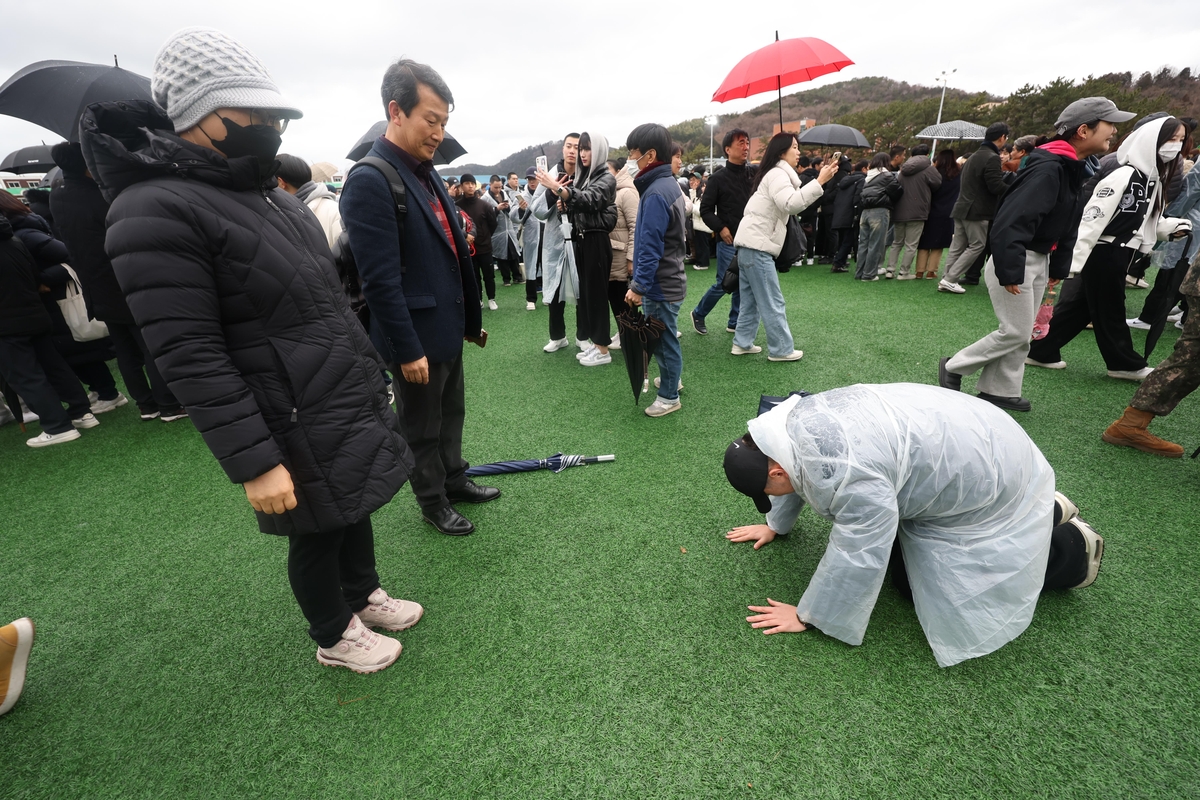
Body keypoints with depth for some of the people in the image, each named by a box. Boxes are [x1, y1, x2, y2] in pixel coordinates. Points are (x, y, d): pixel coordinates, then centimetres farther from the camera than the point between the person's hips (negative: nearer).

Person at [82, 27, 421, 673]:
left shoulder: (272, 195, 10)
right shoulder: (156, 210, -18)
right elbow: (189, 359, -22)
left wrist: (372, 376, 19)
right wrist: (254, 463, -23)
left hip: (354, 402, 8)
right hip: (299, 431, -8)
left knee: (355, 508, 23)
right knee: (318, 534, 12)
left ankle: (364, 596, 48)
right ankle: (335, 638, 38)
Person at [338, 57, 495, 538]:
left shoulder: (426, 172, 10)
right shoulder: (370, 180, -18)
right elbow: (380, 280, -21)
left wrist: (470, 319, 14)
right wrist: (407, 350, -20)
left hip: (448, 328, 8)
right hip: (417, 338, -8)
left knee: (452, 413, 21)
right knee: (422, 428, 11)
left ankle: (454, 480, 41)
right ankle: (432, 502, 30)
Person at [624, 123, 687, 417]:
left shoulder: (656, 193, -21)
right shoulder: (669, 184, 10)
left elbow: (651, 247, -25)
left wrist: (638, 286, -23)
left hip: (660, 284, -10)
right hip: (670, 278, 10)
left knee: (663, 337, 3)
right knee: (664, 335, 23)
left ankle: (669, 396, 17)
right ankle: (672, 377, 41)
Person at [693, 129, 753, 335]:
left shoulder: (754, 174, 8)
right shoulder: (718, 178, -4)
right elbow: (705, 210, -4)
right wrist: (720, 228, -14)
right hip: (728, 240, -4)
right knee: (723, 284, -2)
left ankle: (735, 323, 20)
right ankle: (698, 314, 19)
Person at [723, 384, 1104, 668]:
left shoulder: (848, 473, -39)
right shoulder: (794, 418, -11)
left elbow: (857, 556, -28)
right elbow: (797, 474, 10)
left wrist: (807, 616, -14)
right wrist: (775, 525, 23)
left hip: (990, 479, -8)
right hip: (949, 456, 8)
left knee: (954, 600, -2)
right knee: (908, 581, 13)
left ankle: (1073, 548, 19)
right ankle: (1040, 509, 28)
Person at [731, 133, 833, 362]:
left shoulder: (776, 174, 25)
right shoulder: (777, 174, -9)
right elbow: (791, 204, -26)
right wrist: (820, 181, -28)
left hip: (750, 243, 11)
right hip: (757, 246, -11)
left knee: (751, 300, 13)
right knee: (773, 302, -6)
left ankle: (742, 343, 18)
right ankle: (781, 349, 0)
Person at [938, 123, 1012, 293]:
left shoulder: (975, 156, 17)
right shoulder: (992, 158, -13)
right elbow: (996, 186, -18)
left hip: (962, 208, 9)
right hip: (977, 211, -9)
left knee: (957, 246, 9)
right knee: (977, 245, -2)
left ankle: (946, 280, 7)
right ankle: (950, 279, -8)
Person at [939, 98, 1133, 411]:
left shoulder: (1074, 169, 11)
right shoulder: (1047, 168, -19)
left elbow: (1068, 223, 15)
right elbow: (1012, 221, -26)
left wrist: (1059, 267, 12)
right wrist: (1009, 272, -26)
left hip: (1040, 259, 10)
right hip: (1017, 260, -10)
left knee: (1023, 332, 10)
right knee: (1015, 332, -5)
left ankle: (999, 390, 18)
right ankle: (954, 367, 9)